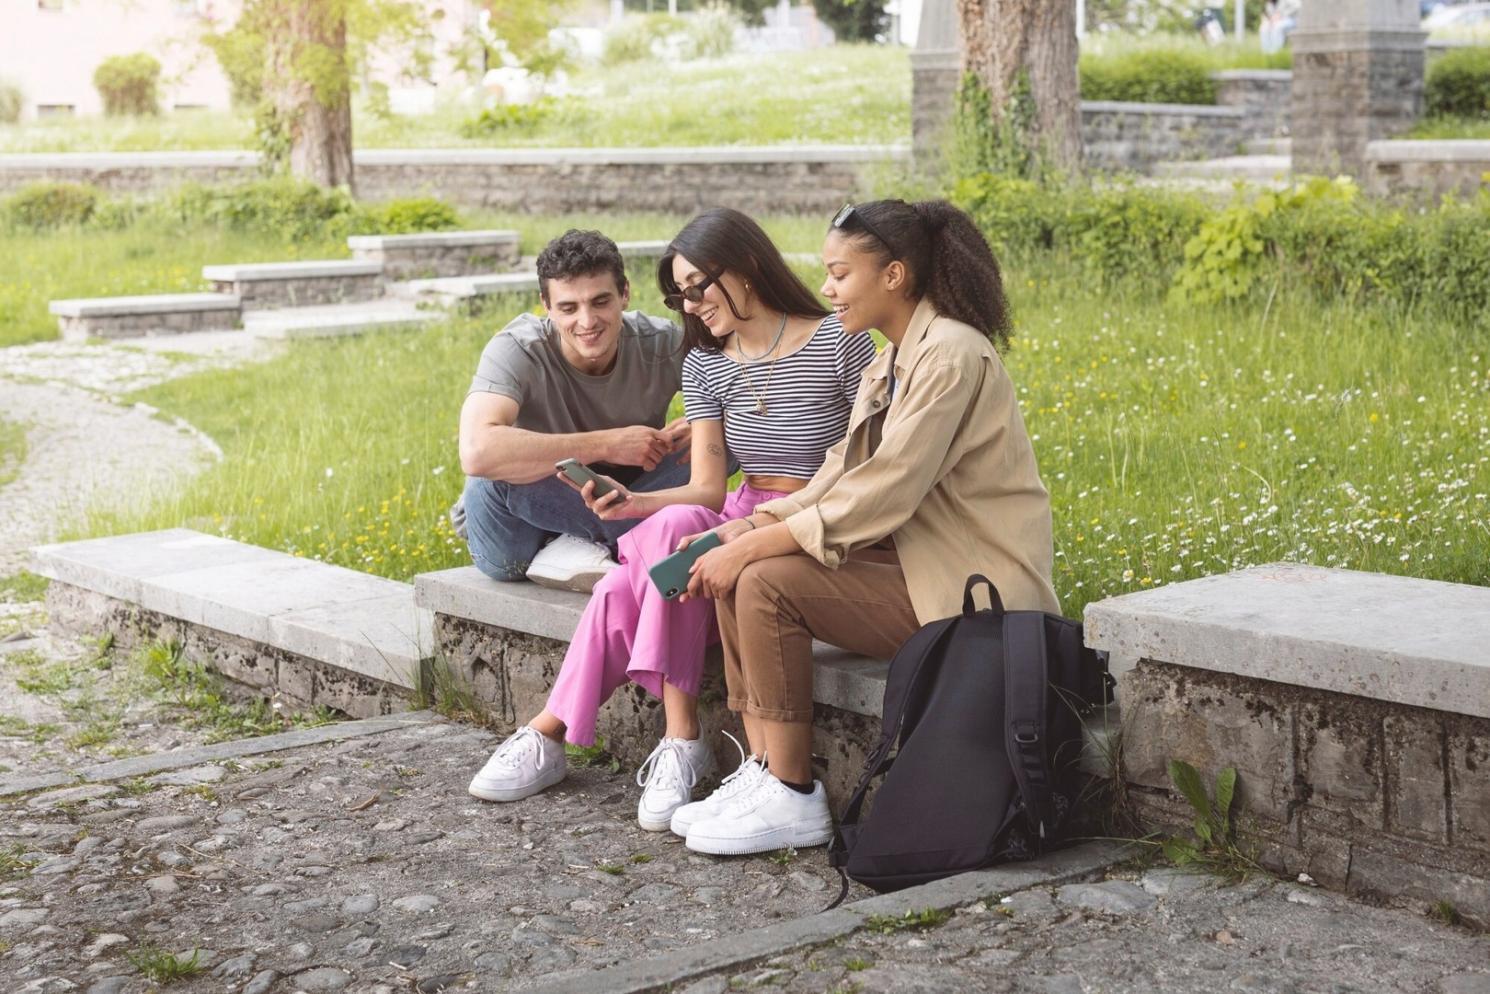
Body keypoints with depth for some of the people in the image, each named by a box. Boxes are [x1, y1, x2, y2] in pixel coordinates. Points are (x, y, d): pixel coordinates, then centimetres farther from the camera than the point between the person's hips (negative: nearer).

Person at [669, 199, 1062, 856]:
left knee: (767, 582, -20)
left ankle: (793, 800, -10)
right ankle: (764, 772, 0)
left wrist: (753, 546, -20)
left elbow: (881, 494, -23)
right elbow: (838, 481, 10)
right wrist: (744, 530, -6)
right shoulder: (890, 367, 14)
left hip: (970, 590, -10)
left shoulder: (951, 356, -17)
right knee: (736, 572, -2)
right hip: (919, 564, 10)